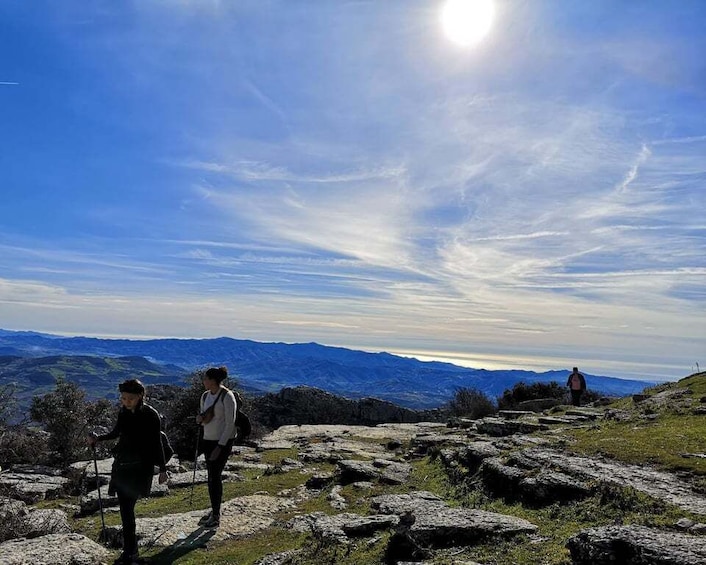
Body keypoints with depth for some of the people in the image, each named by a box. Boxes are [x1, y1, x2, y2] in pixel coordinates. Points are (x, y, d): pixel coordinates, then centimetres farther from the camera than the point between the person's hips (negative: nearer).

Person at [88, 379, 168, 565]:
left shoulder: (151, 415, -12)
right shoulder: (123, 412, 3)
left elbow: (157, 443, -7)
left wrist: (162, 469, -6)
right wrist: (98, 438, 6)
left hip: (140, 467, -6)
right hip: (122, 465, 6)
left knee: (127, 508, -9)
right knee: (125, 508, 7)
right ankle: (130, 550, 19)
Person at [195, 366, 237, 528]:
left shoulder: (227, 396, -15)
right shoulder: (205, 396, 7)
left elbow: (230, 424, -16)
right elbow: (202, 419, 18)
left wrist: (220, 446, -18)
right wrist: (200, 419, -7)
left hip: (223, 441, -7)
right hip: (208, 440, 7)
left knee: (215, 477, -4)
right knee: (212, 476, 12)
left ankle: (216, 517, 6)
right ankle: (214, 510, 26)